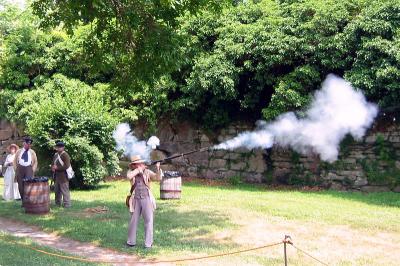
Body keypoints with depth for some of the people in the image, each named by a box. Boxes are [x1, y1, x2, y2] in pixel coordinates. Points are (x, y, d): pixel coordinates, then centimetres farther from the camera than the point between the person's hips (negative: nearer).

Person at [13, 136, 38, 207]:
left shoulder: (32, 152, 11)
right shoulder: (19, 152, 12)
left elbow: (35, 162, 12)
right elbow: (15, 161, 13)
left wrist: (33, 170, 1)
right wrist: (16, 170, 3)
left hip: (29, 169, -1)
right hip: (20, 169, 1)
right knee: (21, 186, 2)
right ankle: (23, 201, 12)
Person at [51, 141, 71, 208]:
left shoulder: (65, 155, -11)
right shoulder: (56, 155, 15)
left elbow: (67, 166, -18)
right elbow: (53, 164, 25)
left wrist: (57, 167, -17)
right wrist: (53, 168, 2)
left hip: (63, 176, -8)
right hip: (57, 176, 8)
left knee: (65, 191, -5)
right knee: (57, 191, 13)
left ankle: (67, 205, -1)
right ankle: (57, 204, 22)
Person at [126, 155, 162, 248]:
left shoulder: (147, 172, 1)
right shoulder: (131, 171, 3)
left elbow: (158, 178, -10)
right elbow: (129, 176, -20)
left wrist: (158, 168, -27)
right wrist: (139, 169, -17)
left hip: (147, 199, -1)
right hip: (136, 200, 1)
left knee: (148, 221, -3)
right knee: (133, 221, 10)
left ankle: (148, 243, 3)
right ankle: (131, 242, 22)